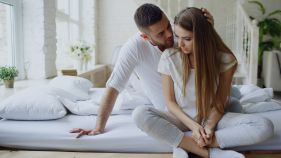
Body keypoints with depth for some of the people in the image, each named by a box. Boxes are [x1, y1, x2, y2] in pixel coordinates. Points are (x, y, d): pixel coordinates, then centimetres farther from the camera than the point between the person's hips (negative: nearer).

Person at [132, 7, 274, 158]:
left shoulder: (225, 59, -10)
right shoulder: (169, 57, -12)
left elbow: (220, 102, -4)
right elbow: (170, 102, -7)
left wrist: (209, 126, -20)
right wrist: (193, 125, -19)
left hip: (212, 118, 1)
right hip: (181, 118, 0)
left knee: (265, 126, -24)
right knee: (140, 114, -30)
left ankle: (184, 143, -25)